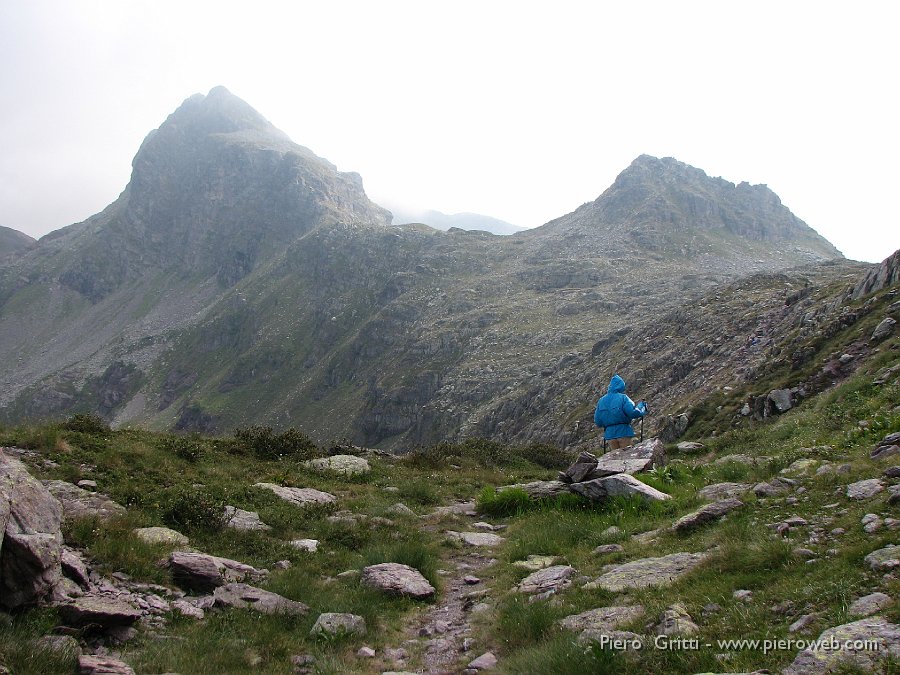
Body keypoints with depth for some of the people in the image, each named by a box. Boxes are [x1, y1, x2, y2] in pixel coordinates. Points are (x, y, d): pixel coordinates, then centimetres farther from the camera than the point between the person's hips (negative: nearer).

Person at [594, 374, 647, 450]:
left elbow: (597, 422, 6)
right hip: (623, 432, -4)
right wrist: (642, 407, -1)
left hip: (610, 434, 4)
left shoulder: (601, 400, 6)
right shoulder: (622, 398, -9)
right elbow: (633, 412, -19)